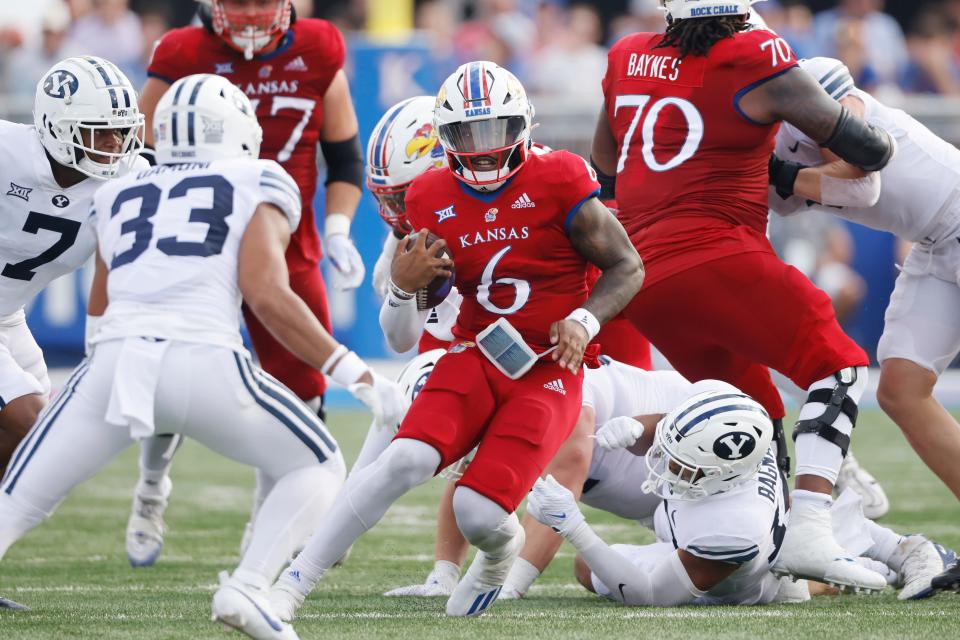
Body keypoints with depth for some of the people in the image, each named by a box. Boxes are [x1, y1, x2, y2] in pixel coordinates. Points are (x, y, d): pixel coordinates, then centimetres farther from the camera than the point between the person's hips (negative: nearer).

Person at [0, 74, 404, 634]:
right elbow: (265, 294, 0)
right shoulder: (260, 185, 16)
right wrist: (355, 374, 4)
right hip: (205, 363, -3)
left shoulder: (119, 198, 27)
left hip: (115, 362, 3)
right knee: (318, 469, 19)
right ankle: (248, 587, -4)